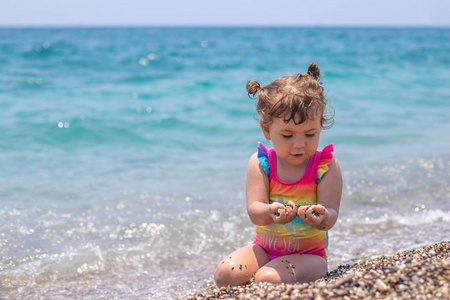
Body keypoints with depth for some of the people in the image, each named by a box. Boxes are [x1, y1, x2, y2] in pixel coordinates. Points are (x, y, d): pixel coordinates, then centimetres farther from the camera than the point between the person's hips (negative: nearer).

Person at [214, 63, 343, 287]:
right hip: (264, 249, 4)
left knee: (268, 278, -32)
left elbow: (331, 216, -16)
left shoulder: (326, 167, -9)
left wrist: (321, 218, -43)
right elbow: (254, 211, -15)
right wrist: (271, 212, -41)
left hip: (309, 254, -3)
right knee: (225, 273, -20)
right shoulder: (260, 163, -4)